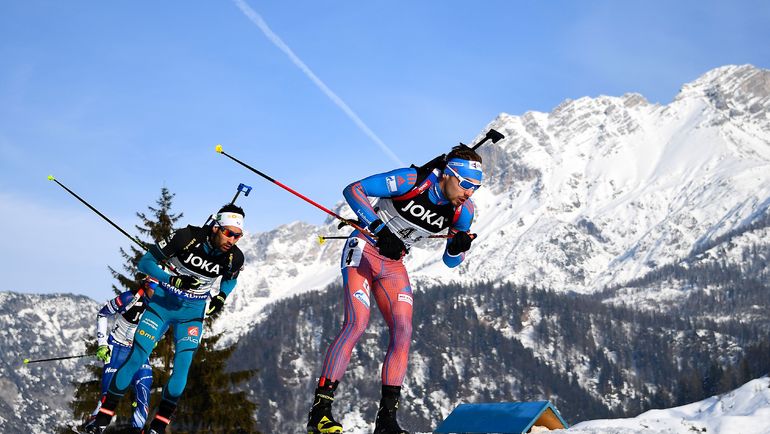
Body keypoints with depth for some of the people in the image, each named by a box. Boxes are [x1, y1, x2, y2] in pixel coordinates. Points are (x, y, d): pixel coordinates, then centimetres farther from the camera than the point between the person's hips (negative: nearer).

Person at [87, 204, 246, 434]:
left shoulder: (235, 258, -12)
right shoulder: (187, 237, -23)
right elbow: (145, 262, -16)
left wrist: (220, 297, -4)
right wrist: (173, 280, -29)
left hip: (192, 313, 2)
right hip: (162, 303, -2)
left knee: (182, 367, -12)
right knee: (136, 359, -8)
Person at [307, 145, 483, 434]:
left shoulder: (463, 210, -7)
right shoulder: (411, 181, -23)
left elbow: (450, 261, 2)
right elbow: (354, 190, -22)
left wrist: (458, 247, -22)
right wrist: (379, 230, -32)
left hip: (393, 265, 6)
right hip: (363, 251, -6)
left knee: (403, 332, -9)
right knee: (357, 323, -20)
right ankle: (319, 410, -20)